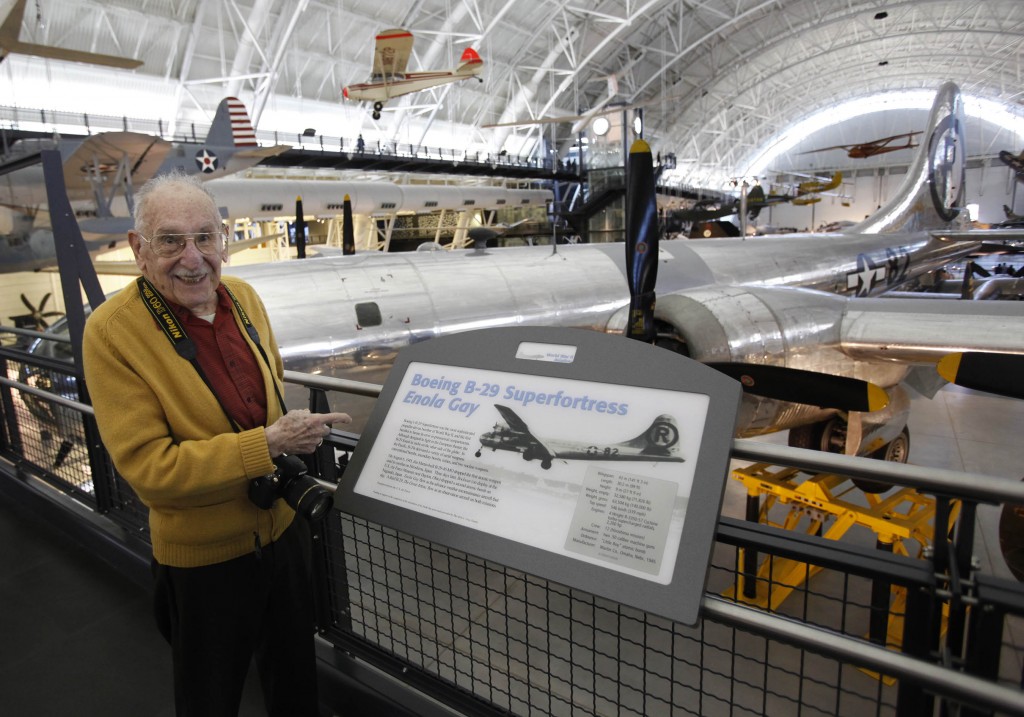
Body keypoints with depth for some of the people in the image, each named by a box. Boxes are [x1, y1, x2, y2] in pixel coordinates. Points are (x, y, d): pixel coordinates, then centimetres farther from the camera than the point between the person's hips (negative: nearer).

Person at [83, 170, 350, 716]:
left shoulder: (244, 297, -4)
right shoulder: (112, 331, -21)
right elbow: (148, 469, -24)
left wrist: (292, 432, -1)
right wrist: (267, 443, -27)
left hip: (282, 525, 5)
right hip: (204, 554, -4)